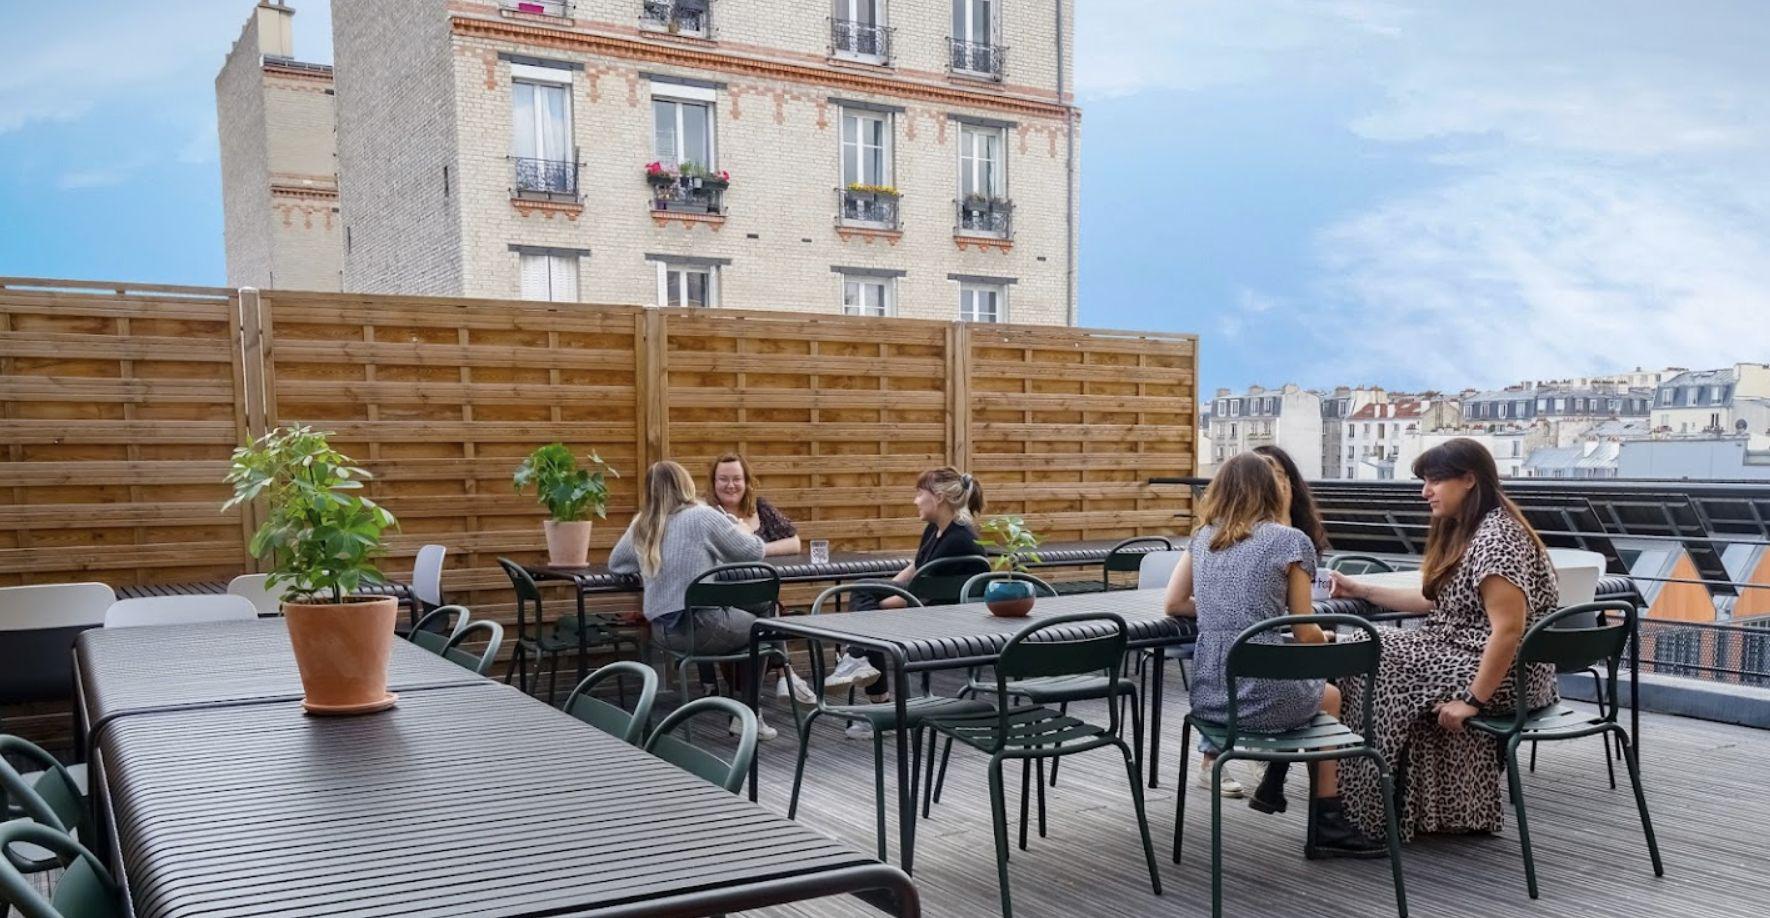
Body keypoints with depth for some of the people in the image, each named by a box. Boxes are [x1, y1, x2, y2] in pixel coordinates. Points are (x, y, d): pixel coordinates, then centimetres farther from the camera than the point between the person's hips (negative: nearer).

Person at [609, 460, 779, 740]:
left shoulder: (641, 526, 8)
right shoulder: (703, 516, -8)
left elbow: (615, 563, 24)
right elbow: (753, 552, -1)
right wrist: (738, 526, 19)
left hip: (662, 631, 6)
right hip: (701, 627, -6)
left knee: (735, 622, 32)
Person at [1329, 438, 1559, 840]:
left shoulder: (1495, 538, -21)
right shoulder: (1465, 532, 12)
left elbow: (1509, 629, -27)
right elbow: (1436, 600, 18)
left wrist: (1473, 700, -24)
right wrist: (1362, 590, 14)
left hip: (1502, 672, -10)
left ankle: (1375, 812, 4)